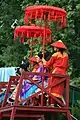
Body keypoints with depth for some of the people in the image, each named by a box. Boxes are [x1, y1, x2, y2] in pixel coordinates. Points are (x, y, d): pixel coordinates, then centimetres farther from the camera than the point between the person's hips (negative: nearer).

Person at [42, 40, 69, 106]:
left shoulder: (55, 55, -5)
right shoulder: (66, 55, 9)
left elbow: (48, 64, 3)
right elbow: (66, 66, 13)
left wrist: (44, 61, 20)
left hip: (55, 72, -5)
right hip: (62, 73, 5)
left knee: (53, 88, -4)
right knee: (59, 89, 7)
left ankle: (52, 103, -11)